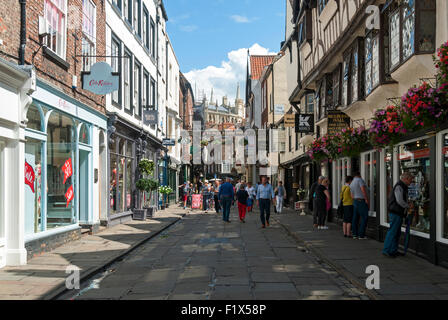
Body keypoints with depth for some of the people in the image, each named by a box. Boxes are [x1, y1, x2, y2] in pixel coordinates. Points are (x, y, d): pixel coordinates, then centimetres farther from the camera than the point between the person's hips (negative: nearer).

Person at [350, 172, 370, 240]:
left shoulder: (351, 184, 15)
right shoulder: (360, 180, -8)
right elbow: (363, 189, -19)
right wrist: (366, 199, -17)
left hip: (355, 201, 8)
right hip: (362, 201, -8)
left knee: (355, 218, 8)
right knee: (364, 218, -5)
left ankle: (355, 234, 10)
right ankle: (361, 235, -7)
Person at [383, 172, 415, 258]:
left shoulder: (403, 187, 19)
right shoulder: (399, 187, -15)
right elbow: (399, 201, -22)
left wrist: (409, 204, 8)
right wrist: (409, 206, -8)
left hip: (399, 213, 11)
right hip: (395, 213, -11)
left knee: (397, 233, 13)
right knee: (392, 232, -8)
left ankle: (394, 250, 19)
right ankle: (386, 250, -5)